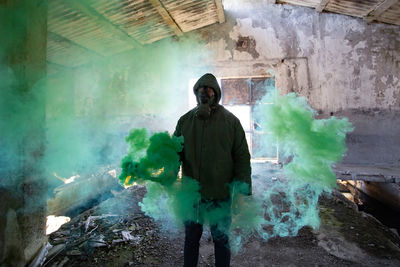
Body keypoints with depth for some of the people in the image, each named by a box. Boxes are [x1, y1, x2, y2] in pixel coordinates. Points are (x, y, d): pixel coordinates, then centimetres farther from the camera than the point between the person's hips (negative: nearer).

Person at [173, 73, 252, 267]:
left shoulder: (230, 121, -4)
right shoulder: (185, 121, 3)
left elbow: (242, 158, -4)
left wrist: (243, 191, -9)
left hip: (221, 195, -2)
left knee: (221, 239, 16)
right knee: (191, 237, 20)